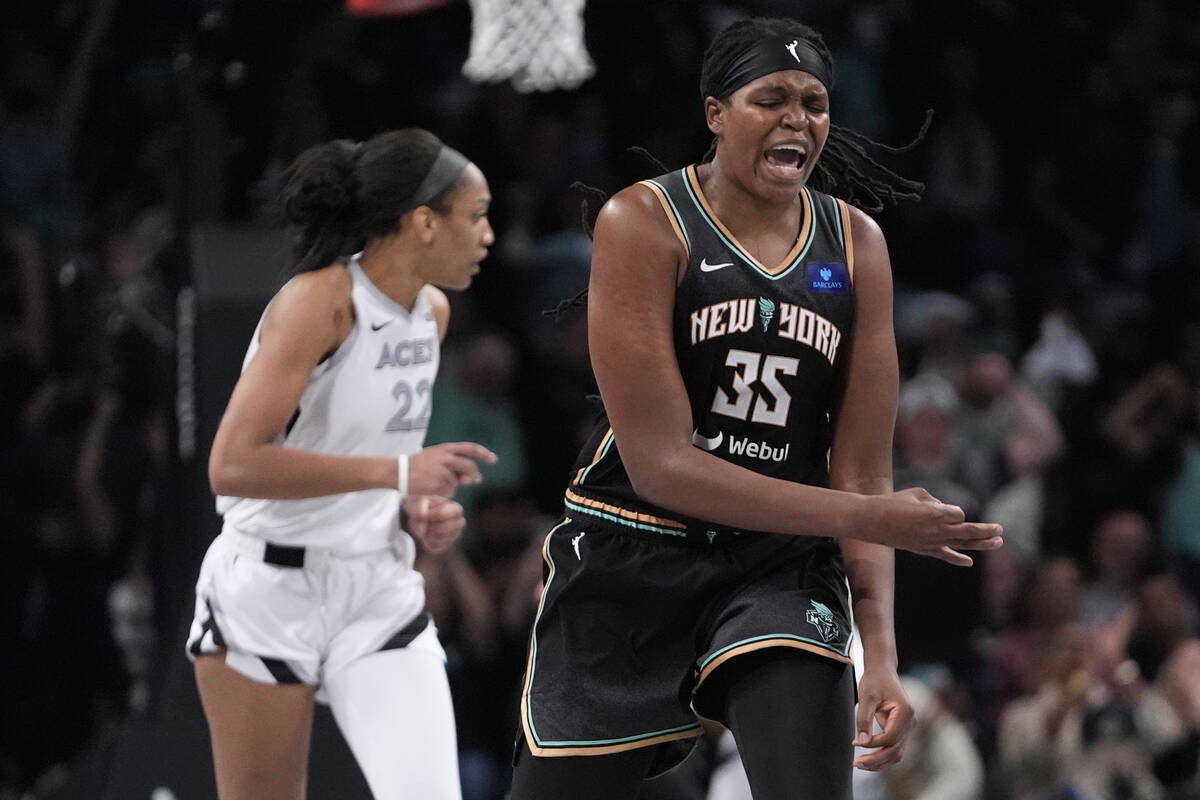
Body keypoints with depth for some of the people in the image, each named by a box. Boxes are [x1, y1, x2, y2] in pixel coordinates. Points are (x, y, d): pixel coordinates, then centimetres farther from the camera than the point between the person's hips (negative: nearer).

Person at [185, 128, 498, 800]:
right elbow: (233, 464, -25)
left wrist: (420, 514, 4)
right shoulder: (319, 303, -16)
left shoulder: (433, 312, 8)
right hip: (270, 592, -6)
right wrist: (396, 472, -28)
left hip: (381, 593, 6)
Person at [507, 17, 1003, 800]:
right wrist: (867, 518, -24)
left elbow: (862, 471, 1)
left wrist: (879, 649, -12)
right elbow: (659, 463, -18)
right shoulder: (643, 224, -11)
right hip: (630, 560, -2)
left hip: (780, 568, 2)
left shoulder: (856, 244, 2)